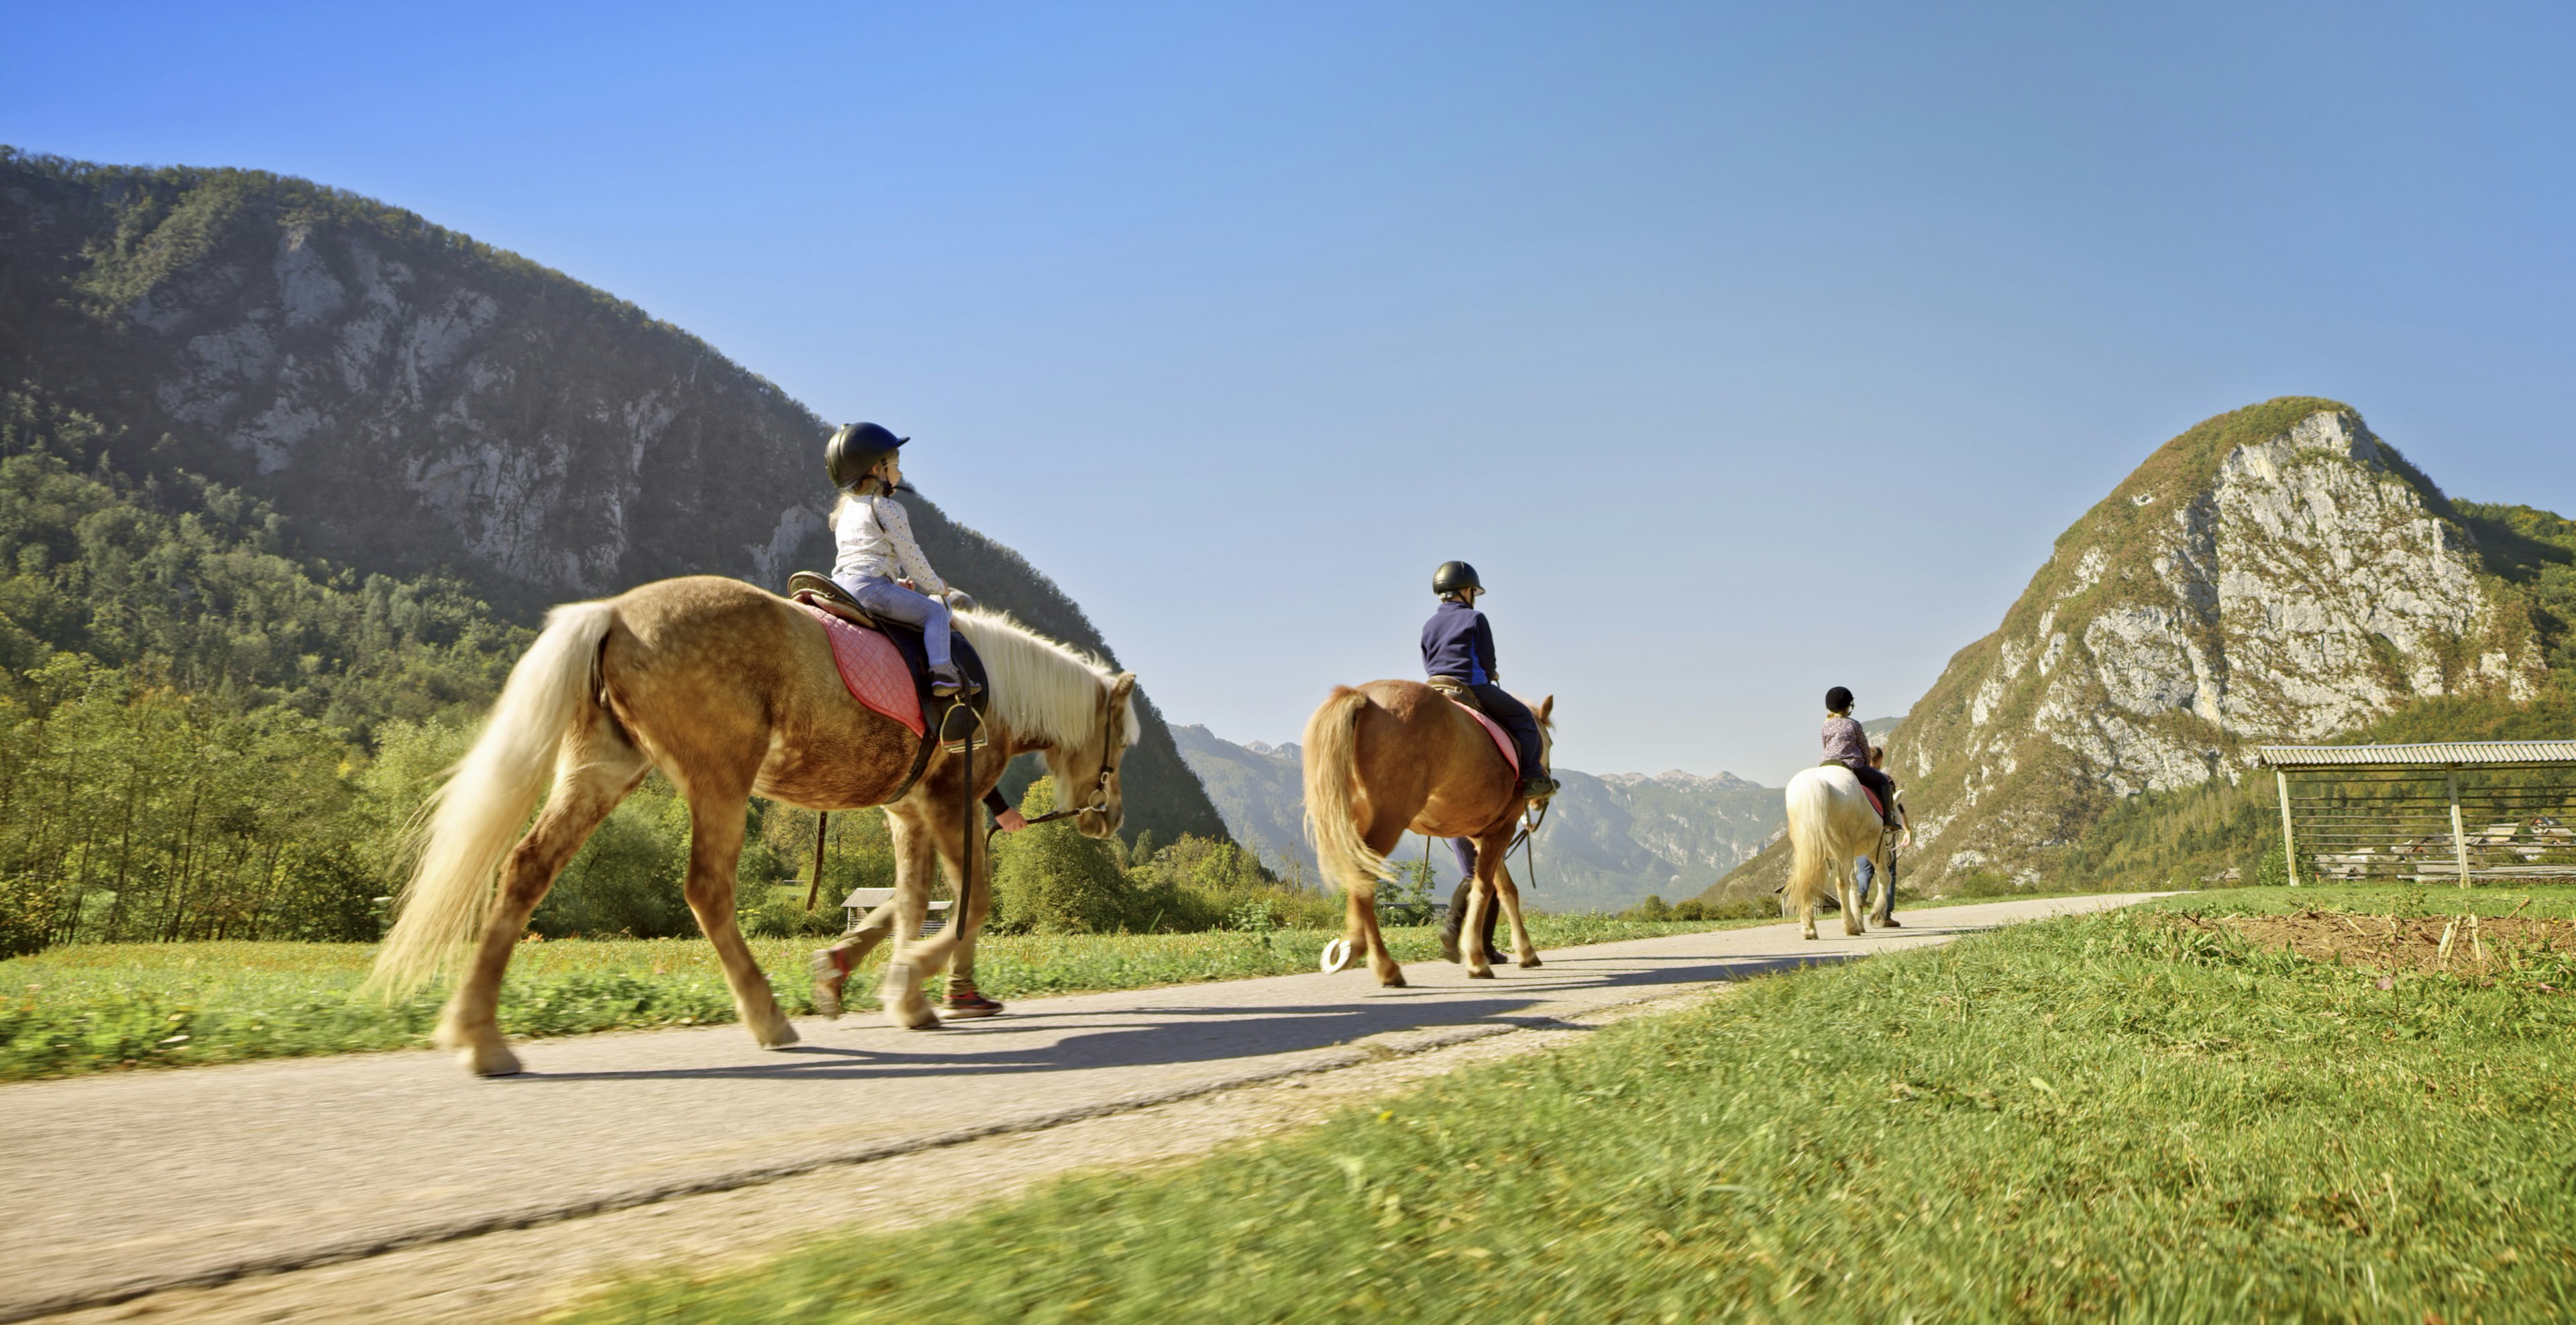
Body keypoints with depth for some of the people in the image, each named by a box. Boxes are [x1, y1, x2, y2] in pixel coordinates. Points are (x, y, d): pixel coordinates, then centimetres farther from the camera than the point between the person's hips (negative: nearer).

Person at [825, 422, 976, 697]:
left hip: (839, 582, 9)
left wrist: (895, 582, 27)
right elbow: (911, 556, -3)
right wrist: (937, 586, 12)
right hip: (870, 587, -9)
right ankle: (942, 672, -21)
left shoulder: (845, 510, 24)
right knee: (935, 612, -4)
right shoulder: (888, 509, -3)